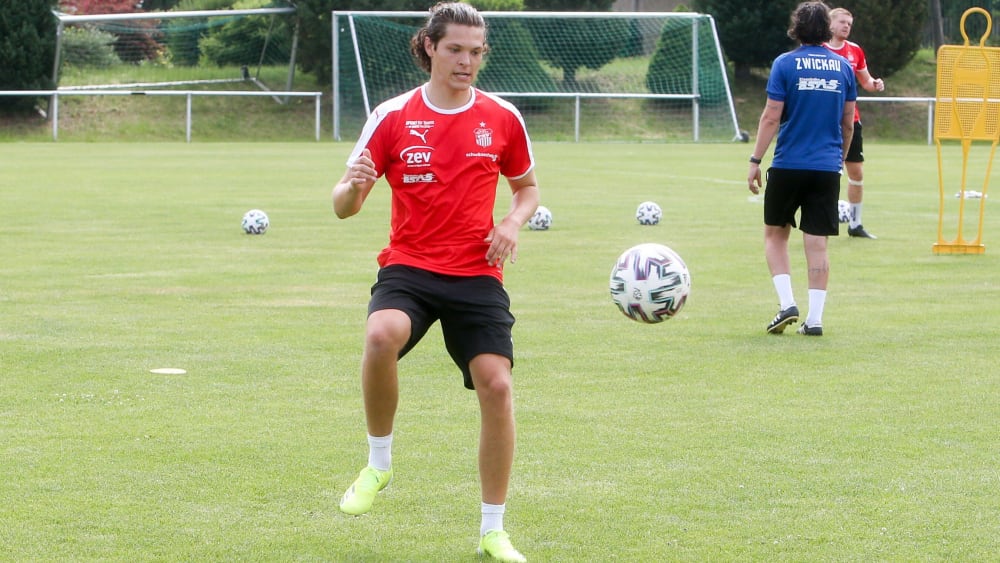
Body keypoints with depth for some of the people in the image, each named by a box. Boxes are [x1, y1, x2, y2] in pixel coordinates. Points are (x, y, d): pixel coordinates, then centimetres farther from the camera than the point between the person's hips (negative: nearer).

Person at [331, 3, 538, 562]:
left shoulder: (502, 118, 5)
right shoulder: (392, 116, 0)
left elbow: (527, 186, 21)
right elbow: (344, 205, 1)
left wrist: (513, 222, -1)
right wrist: (354, 186, -23)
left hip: (478, 274, 2)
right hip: (409, 266, -2)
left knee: (496, 384, -12)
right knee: (382, 335, -33)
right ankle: (379, 463, -8)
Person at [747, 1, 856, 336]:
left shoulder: (785, 64, -5)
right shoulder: (842, 66, 6)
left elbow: (771, 117, -8)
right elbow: (848, 122, 11)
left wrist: (755, 161, -3)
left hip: (788, 166, -3)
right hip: (827, 168, 3)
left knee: (775, 234, 13)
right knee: (817, 244, 4)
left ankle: (786, 303, -2)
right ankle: (814, 318, 1)